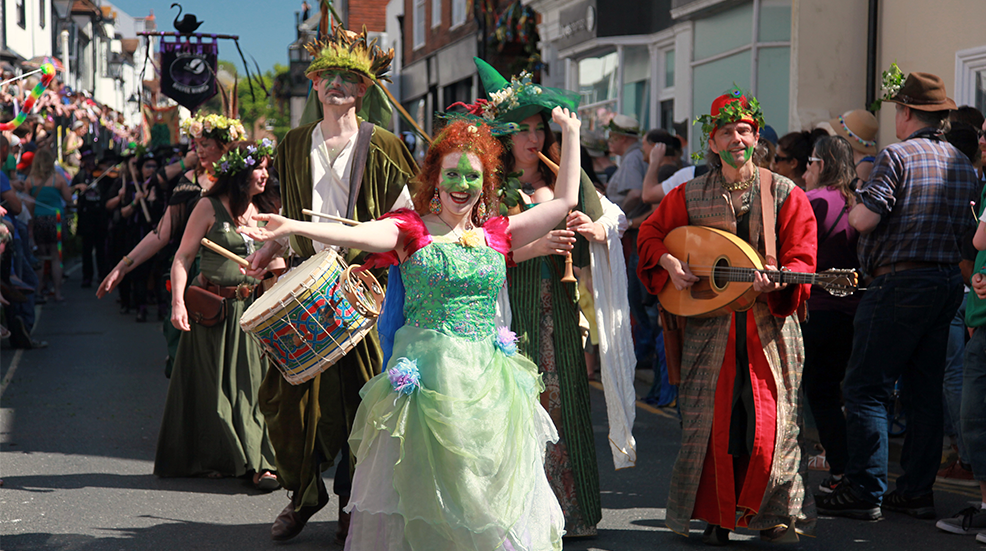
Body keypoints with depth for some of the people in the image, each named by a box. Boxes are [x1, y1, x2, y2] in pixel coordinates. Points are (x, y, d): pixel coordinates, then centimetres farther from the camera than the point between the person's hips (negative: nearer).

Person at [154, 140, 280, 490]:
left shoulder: (262, 210, 9)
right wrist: (178, 302, -18)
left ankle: (260, 463, -2)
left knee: (252, 382, 0)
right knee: (212, 384, 6)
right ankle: (216, 459, 18)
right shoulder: (210, 207, -6)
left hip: (252, 306, 4)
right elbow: (183, 257, -7)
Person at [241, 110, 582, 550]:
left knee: (487, 490, 7)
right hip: (428, 376, -3)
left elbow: (564, 200, 12)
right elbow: (355, 235, -18)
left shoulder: (497, 235, 9)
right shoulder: (411, 229, -1)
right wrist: (292, 227, -34)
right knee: (422, 487, 2)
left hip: (488, 379, 3)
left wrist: (570, 134, 13)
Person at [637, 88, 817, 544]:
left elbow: (801, 260, -3)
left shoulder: (786, 195, 2)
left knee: (771, 421, -3)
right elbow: (651, 233, 17)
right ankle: (717, 517, 12)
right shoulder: (690, 195, 7)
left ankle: (772, 514, 10)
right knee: (712, 419, 2)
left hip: (769, 325, -1)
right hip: (709, 322, 1)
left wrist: (779, 283, -23)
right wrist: (668, 262, -3)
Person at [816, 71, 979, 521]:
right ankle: (917, 490, 14)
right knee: (925, 389, 11)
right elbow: (967, 230, 16)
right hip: (947, 281, 8)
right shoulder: (963, 164, 12)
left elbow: (865, 218, -17)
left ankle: (864, 491, -6)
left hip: (899, 282, -7)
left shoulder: (899, 156, -10)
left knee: (866, 387, -3)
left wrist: (853, 211, 4)